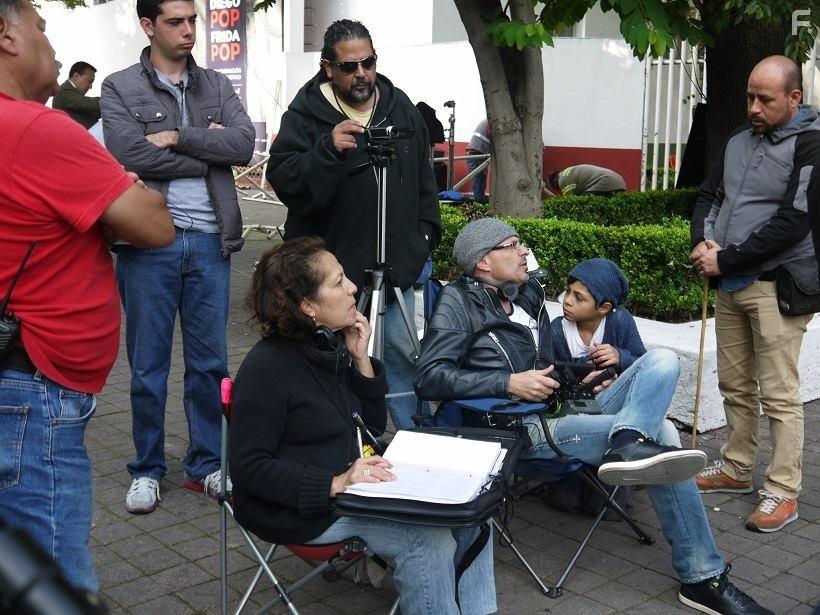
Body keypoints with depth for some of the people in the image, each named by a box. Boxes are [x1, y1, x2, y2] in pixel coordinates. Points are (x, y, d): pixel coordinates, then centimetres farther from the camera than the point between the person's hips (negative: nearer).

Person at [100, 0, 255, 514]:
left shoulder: (218, 87, 10)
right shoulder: (120, 89, 0)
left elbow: (244, 144, -6)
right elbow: (130, 154, -16)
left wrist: (178, 136, -13)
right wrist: (208, 151, -9)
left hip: (209, 241, 3)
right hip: (149, 243, -3)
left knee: (211, 362, 10)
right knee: (148, 365, 7)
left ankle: (206, 464, 25)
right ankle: (147, 470, 23)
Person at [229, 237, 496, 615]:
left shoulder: (331, 347, 5)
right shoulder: (266, 368, -19)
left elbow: (373, 427, 10)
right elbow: (249, 467, -21)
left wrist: (361, 359, -4)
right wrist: (334, 484, -30)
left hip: (351, 483, 8)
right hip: (301, 509, -8)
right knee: (428, 539, -24)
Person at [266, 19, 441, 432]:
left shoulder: (401, 109, 9)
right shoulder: (305, 114, -7)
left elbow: (424, 180, 19)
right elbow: (283, 180, -17)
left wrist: (426, 231, 12)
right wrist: (328, 150, -30)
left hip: (396, 266, 4)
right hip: (334, 267, -4)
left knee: (402, 356, 14)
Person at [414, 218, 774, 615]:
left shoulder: (528, 292, 20)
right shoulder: (459, 302, -2)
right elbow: (428, 377, -15)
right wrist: (509, 382, -20)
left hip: (570, 410, 8)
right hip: (525, 428, -8)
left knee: (662, 360, -12)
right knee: (659, 432, -22)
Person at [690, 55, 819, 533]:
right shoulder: (740, 140, 12)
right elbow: (710, 196, 18)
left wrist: (725, 260, -15)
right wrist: (703, 240, -3)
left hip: (775, 286, -7)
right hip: (730, 284, 7)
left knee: (779, 394, -3)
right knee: (735, 385, 15)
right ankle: (736, 470, 28)